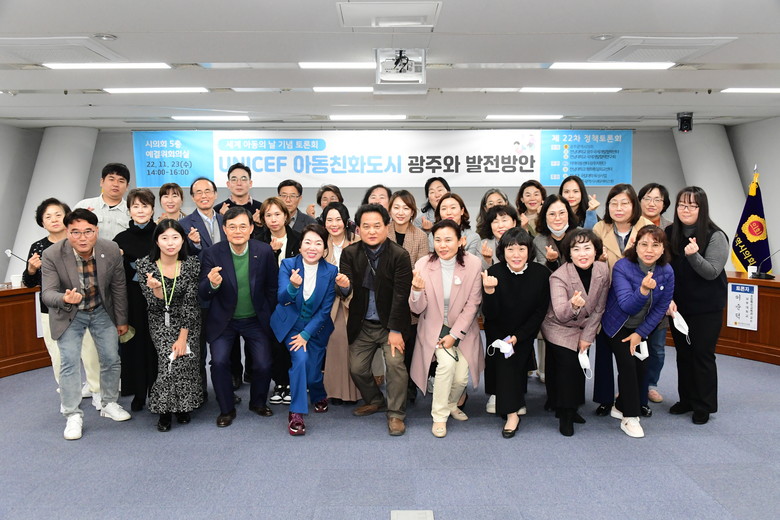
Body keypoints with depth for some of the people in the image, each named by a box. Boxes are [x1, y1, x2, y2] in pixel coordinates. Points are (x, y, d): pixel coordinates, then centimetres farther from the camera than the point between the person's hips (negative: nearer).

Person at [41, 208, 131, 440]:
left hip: (102, 310, 2)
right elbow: (47, 293, -24)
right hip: (69, 314, -2)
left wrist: (121, 320, 1)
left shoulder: (111, 250, -19)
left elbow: (118, 288, -8)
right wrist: (65, 299, -48)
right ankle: (73, 415, 9)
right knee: (69, 362, -6)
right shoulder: (52, 255, -25)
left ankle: (109, 404, 28)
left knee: (111, 359, 6)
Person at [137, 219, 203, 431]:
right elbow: (155, 305, -11)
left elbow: (190, 302, -12)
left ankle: (182, 406, 8)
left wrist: (183, 337, -15)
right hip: (161, 321, 0)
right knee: (170, 358, -19)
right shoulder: (146, 265, -12)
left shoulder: (192, 264, -12)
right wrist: (156, 288, -34)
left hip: (188, 321, 0)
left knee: (185, 358, -17)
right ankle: (164, 409, 2)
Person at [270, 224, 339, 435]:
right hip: (291, 324, -1)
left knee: (312, 371, 1)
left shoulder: (331, 271, -12)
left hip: (315, 327, 1)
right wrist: (292, 286, -46)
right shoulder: (288, 265, -13)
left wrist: (306, 334, -15)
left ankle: (319, 396, 38)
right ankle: (296, 413, -10)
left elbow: (325, 310, -10)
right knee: (301, 358, -24)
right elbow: (281, 298, -24)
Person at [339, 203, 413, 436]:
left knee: (395, 362, -17)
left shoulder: (400, 255, -14)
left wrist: (395, 331, -17)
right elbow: (345, 291, -10)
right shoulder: (350, 253, -5)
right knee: (357, 367, 5)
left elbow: (400, 295, -15)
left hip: (390, 323, -3)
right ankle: (375, 401, 33)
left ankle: (396, 414, 2)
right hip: (362, 324, 4)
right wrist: (342, 286, -35)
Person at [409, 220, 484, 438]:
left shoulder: (473, 264, -16)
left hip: (463, 329, 1)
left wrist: (454, 335, -13)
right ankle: (439, 415, -2)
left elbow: (472, 305, -9)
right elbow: (417, 309, -13)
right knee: (447, 363, -23)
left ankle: (451, 404, 29)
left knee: (461, 377, -6)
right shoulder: (423, 264, -16)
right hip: (434, 328, -1)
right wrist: (417, 290, -35)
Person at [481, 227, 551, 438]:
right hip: (498, 331, 0)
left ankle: (512, 413, 4)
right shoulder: (494, 273, -19)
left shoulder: (541, 273, -16)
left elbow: (540, 312, -8)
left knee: (514, 361, -14)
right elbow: (490, 314, -20)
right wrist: (489, 291, -39)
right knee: (503, 361, -17)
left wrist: (518, 336, -14)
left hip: (525, 331, 0)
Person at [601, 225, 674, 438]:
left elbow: (661, 307, -6)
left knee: (641, 366, 2)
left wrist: (640, 333, -9)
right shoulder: (622, 267, -26)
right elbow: (627, 305, -32)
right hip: (617, 326, -4)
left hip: (642, 327, 4)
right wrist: (643, 290, -51)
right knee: (628, 365, -13)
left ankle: (621, 406, 25)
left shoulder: (667, 272, -13)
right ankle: (630, 418, 0)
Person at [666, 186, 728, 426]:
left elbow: (711, 272, -16)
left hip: (707, 308, -4)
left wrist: (693, 255, -33)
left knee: (702, 354, 3)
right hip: (678, 306, 4)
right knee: (683, 353, 13)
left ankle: (704, 406, 18)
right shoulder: (669, 234, 0)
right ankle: (686, 399, 28)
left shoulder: (715, 236, -11)